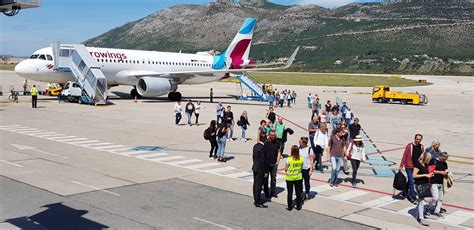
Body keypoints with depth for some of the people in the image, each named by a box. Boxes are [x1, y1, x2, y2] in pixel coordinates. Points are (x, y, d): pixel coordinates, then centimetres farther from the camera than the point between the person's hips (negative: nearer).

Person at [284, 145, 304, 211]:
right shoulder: (301, 159, -10)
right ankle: (298, 206, 20)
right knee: (298, 192, 13)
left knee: (290, 193, 9)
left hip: (289, 178, -3)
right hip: (298, 177, 3)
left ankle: (290, 207, 14)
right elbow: (301, 168, 1)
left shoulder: (289, 159, -19)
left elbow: (286, 169, -11)